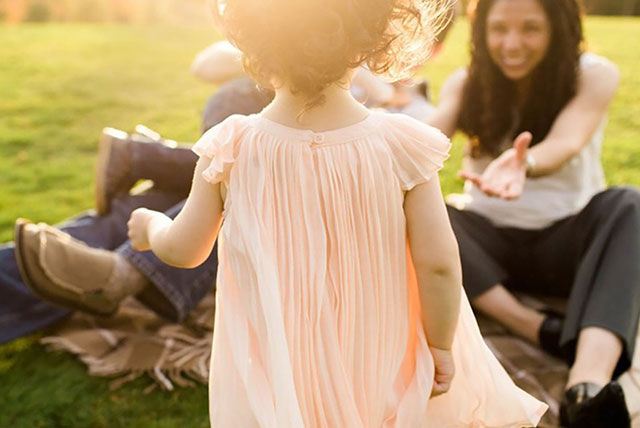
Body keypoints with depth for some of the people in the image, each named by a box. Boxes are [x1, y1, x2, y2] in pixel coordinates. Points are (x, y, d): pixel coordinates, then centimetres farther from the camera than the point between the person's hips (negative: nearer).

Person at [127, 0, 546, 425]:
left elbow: (184, 250, -3)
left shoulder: (232, 151, -17)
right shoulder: (401, 146, -19)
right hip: (375, 366, 1)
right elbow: (438, 264, -16)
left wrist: (152, 226, 20)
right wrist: (441, 346, 1)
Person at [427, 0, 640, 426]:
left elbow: (566, 142, -26)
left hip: (566, 241, -1)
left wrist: (523, 162, -50)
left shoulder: (594, 75, -6)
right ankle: (543, 330, -35)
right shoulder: (466, 83, 0)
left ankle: (590, 385, -51)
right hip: (488, 241, 1)